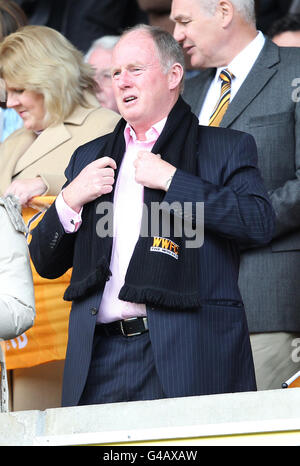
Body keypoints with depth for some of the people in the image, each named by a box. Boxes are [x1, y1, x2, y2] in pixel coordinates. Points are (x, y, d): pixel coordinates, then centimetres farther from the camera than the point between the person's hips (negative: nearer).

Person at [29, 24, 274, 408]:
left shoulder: (225, 149, 8)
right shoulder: (89, 158, 23)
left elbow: (260, 222, -10)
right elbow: (46, 264, 21)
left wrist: (172, 179, -8)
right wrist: (69, 201, 2)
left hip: (187, 353, -4)